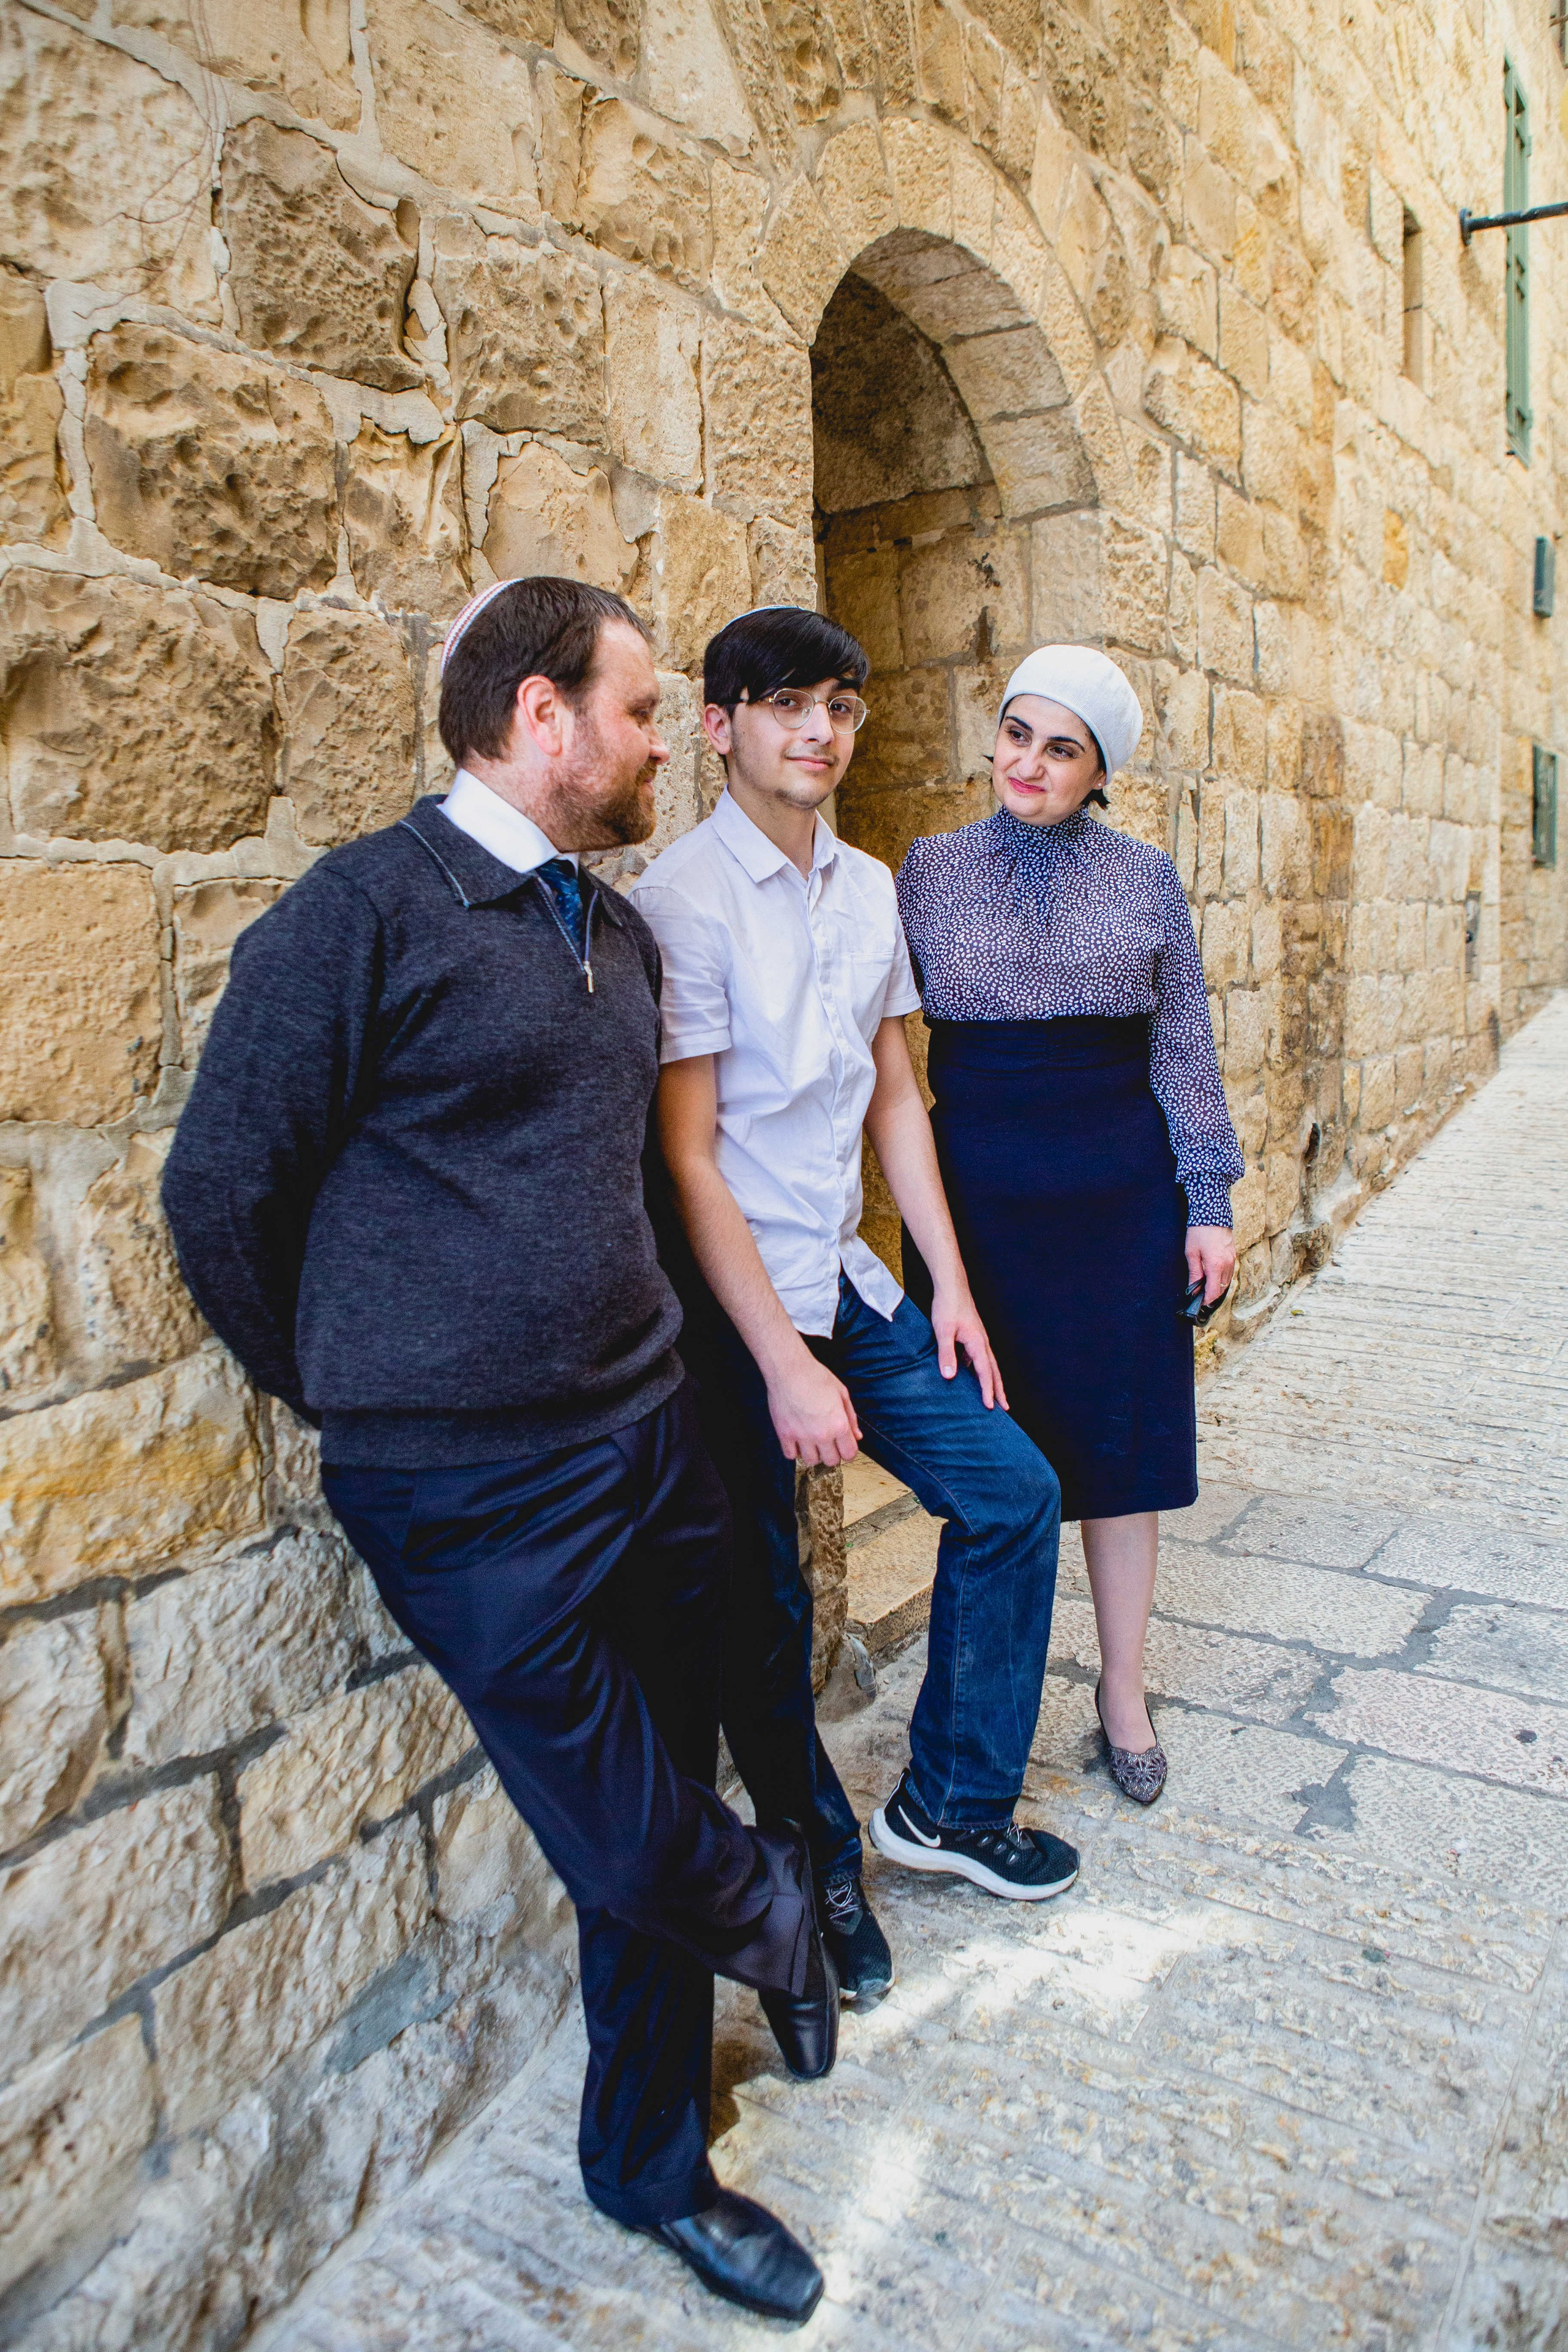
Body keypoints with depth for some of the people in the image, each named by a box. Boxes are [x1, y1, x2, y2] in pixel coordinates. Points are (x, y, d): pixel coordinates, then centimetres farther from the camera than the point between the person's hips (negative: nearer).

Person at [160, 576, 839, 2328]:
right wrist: (360, 1396, 3)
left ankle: (649, 2168, 41)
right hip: (480, 1496, -7)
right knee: (637, 1854, -1)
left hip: (651, 1442, 7)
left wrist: (631, 1366, 15)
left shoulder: (615, 934, 11)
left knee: (663, 1820, 17)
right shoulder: (365, 912, -12)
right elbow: (221, 1191, -8)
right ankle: (772, 1906, 36)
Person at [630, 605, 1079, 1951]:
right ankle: (817, 1862, 31)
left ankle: (949, 1804, 29)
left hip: (848, 1283, 7)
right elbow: (686, 1157, -17)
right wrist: (785, 1364, -18)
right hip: (732, 1305, -7)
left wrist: (951, 1286, 9)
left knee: (1012, 1492, 10)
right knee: (764, 1605, 6)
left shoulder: (871, 889, 8)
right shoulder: (682, 902, -14)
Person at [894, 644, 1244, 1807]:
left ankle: (1124, 1692, 25)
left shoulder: (1146, 877, 4)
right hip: (978, 1185, 0)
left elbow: (1184, 1049, 6)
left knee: (1124, 1438, 7)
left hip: (1120, 1186, 1)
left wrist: (1210, 1206, 2)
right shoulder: (930, 869, 3)